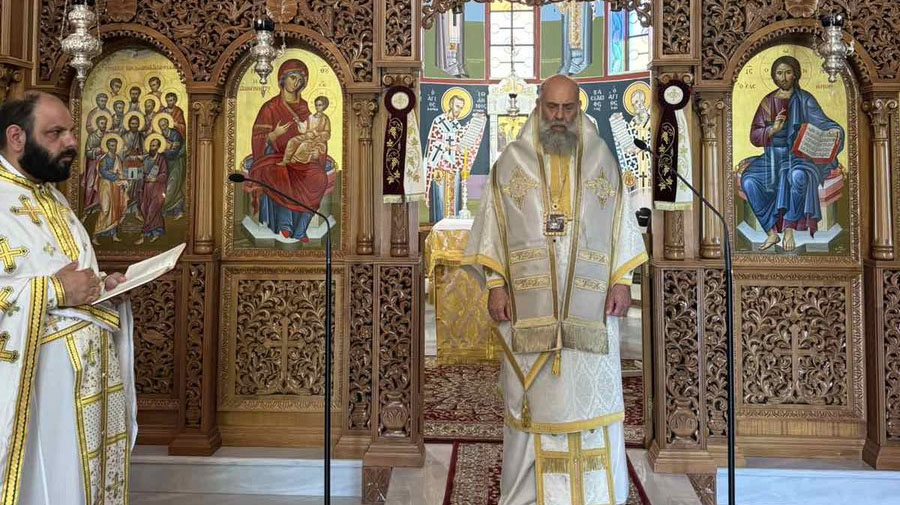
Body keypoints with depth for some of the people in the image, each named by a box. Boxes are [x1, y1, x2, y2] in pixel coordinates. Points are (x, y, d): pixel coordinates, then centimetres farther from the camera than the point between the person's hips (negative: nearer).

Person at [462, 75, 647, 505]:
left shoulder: (602, 158, 8)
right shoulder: (512, 160, 5)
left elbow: (621, 223, 9)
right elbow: (492, 227, 3)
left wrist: (622, 281, 0)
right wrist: (495, 285, -5)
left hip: (590, 305, 1)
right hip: (528, 303, -1)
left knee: (593, 391, 3)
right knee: (531, 394, 4)